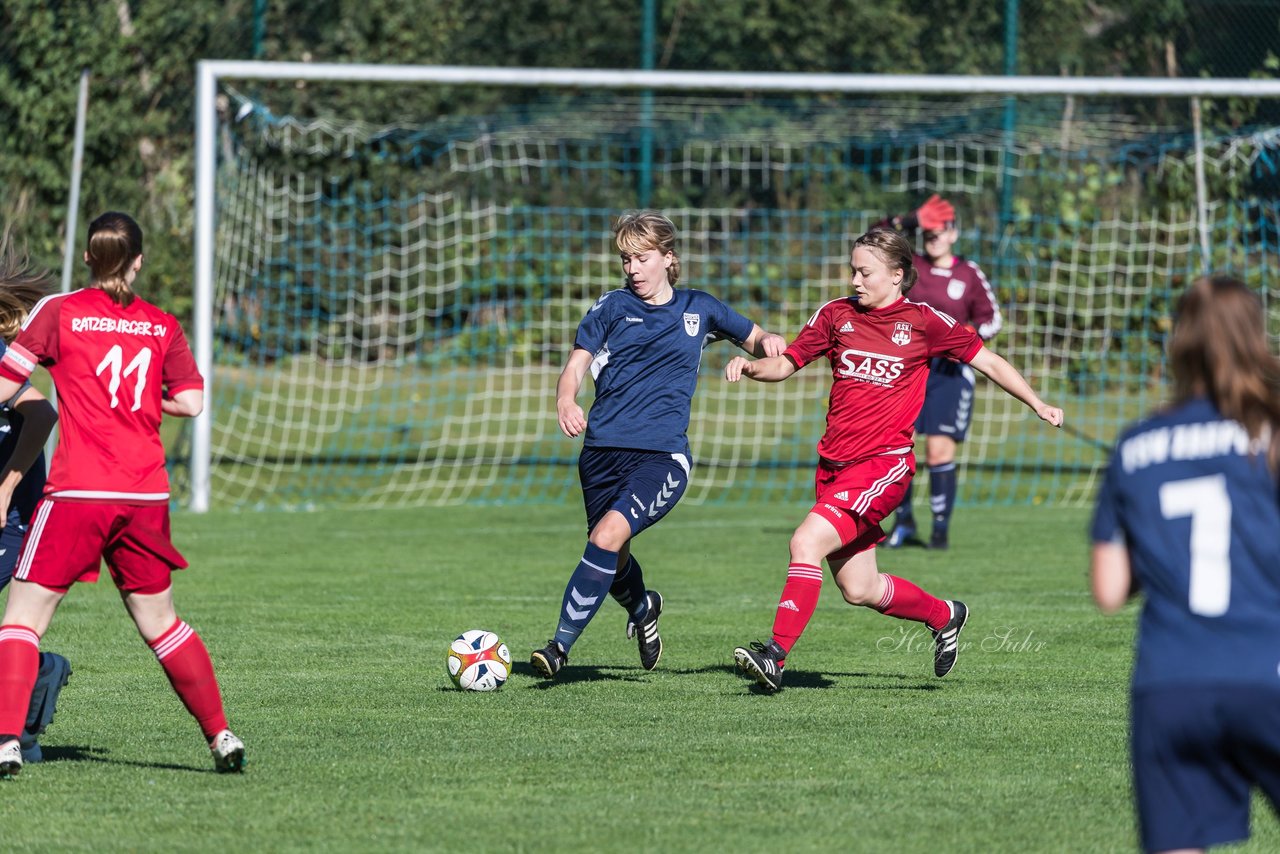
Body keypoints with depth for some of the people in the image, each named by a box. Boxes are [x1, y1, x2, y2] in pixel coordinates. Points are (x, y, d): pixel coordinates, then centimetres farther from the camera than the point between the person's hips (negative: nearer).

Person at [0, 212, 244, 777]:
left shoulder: (58, 312, 0)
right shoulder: (162, 326, 9)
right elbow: (190, 401, 4)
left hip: (78, 492, -4)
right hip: (146, 495, 4)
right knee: (159, 621, 16)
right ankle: (221, 735, 13)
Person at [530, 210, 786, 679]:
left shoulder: (698, 308, 11)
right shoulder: (612, 307, 8)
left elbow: (754, 339, 24)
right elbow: (577, 363, 1)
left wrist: (768, 341, 0)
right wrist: (565, 401, -21)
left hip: (663, 452, -2)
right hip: (603, 448, 2)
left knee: (609, 534, -25)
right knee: (614, 563, 12)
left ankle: (561, 645, -23)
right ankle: (642, 608, 48)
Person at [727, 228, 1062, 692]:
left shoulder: (924, 321, -2)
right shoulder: (836, 315, 8)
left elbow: (987, 360, 7)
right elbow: (785, 364, 11)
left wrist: (1037, 403, 3)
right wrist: (749, 367, -9)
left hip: (884, 464, -6)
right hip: (833, 463, 6)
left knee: (806, 543, -24)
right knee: (859, 590, 10)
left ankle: (776, 655, -23)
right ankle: (944, 616, 37)